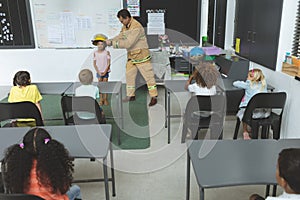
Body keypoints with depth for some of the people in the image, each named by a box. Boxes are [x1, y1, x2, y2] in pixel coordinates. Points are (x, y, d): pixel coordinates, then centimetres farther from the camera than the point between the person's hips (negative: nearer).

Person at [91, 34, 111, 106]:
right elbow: (94, 63, 1)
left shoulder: (107, 52, -7)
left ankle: (105, 99, 10)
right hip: (99, 72, 2)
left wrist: (105, 72, -13)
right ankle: (101, 99, 11)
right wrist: (98, 72, -7)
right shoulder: (95, 53, -1)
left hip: (105, 72, -1)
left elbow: (108, 63, -7)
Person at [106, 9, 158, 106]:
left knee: (148, 76, -1)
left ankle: (154, 97, 7)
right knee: (129, 75, 12)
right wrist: (110, 40, -7)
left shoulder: (136, 28, -23)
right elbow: (120, 36, 11)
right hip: (131, 56, 9)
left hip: (141, 55, -9)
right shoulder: (125, 26, 7)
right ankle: (131, 95, 25)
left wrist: (113, 43, -23)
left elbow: (128, 43, -27)